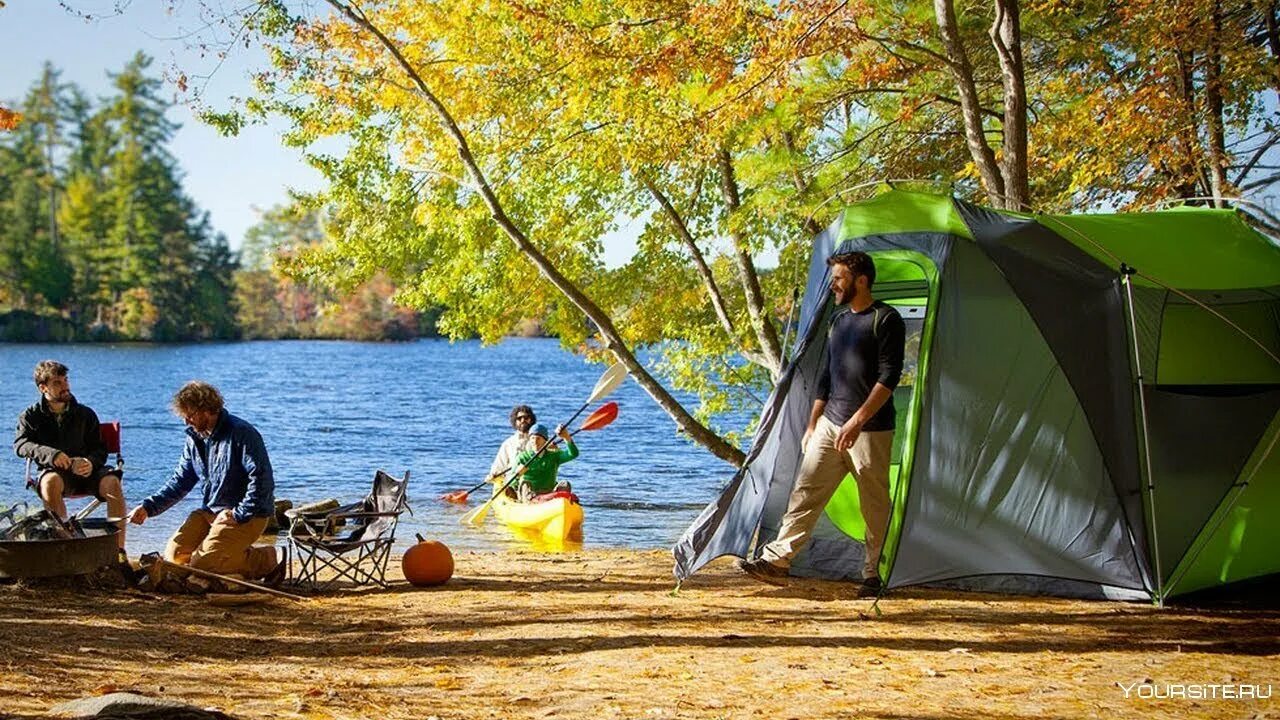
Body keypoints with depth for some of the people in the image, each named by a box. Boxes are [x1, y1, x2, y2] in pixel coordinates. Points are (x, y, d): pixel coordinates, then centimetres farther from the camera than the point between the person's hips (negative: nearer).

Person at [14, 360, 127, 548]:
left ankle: (118, 551, -32)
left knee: (112, 482, -30)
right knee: (51, 482, -39)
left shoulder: (85, 414, 16)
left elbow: (100, 450, 11)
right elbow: (20, 444, -7)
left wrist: (91, 463, -16)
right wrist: (51, 454, -27)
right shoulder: (31, 416, 11)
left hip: (85, 471, 2)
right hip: (52, 471, -2)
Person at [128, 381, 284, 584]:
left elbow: (262, 480, -22)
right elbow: (180, 481, 13)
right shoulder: (195, 439, 8)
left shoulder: (241, 434, -17)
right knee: (174, 556, -2)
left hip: (247, 515, -8)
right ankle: (239, 554, 9)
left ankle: (265, 561, -2)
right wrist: (148, 507, 0)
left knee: (200, 565, -19)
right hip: (209, 512, 8)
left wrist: (239, 515, -21)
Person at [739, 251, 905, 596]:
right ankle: (777, 560, -2)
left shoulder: (886, 320, -9)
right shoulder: (838, 320, 15)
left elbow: (889, 377, -16)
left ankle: (872, 573, 13)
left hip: (871, 431, -7)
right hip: (830, 425, 7)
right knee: (805, 491, 0)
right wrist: (812, 425, 19)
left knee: (874, 504, 2)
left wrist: (858, 419, -23)